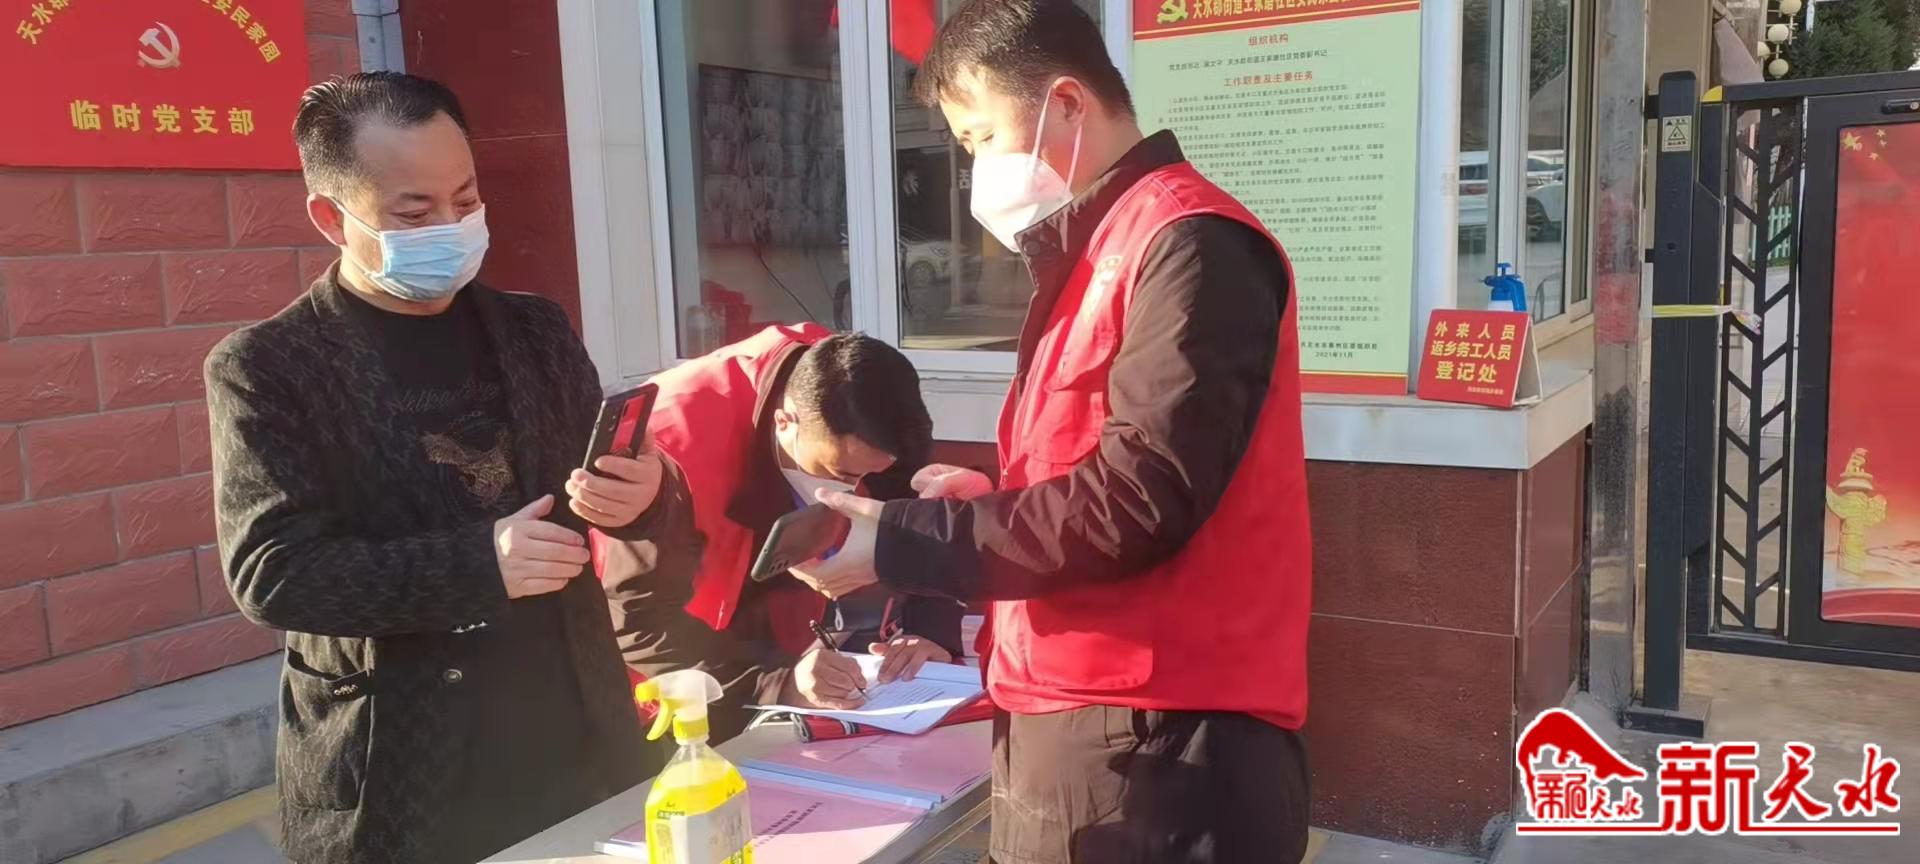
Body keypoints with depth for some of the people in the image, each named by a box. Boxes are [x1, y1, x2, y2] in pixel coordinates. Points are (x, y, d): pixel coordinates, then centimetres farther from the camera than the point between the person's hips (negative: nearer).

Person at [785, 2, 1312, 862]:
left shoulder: (1188, 245, -15)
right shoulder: (1102, 254, 16)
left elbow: (1137, 501, -21)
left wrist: (899, 544, -15)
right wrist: (993, 498, 5)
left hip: (1157, 740, -9)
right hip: (1072, 723, 9)